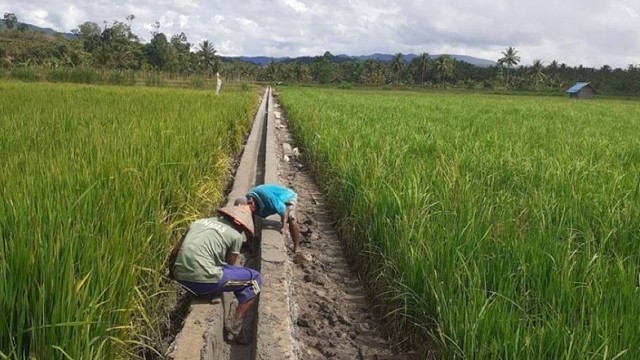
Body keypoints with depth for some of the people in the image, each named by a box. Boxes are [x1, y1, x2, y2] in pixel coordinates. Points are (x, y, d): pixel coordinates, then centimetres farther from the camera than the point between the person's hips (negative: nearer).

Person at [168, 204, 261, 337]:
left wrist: (172, 274, 34)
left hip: (181, 279, 7)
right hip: (203, 281, -7)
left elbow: (174, 253, 20)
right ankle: (235, 323, 7)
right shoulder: (235, 235, 3)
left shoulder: (200, 221, 19)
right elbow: (229, 265, 11)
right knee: (254, 279, 10)